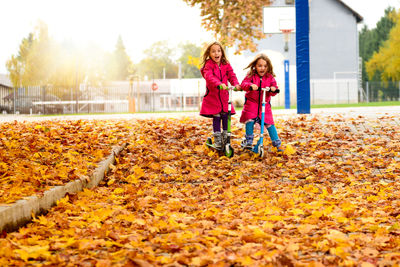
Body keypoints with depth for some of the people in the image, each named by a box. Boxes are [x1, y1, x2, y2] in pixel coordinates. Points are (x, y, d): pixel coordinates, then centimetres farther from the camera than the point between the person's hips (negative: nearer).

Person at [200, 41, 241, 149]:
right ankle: (217, 140, 9)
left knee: (225, 117, 0)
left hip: (224, 96, 3)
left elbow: (231, 75, -5)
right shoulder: (208, 65, -11)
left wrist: (236, 84, -26)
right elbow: (209, 77, -29)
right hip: (212, 96, -3)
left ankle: (225, 138, 14)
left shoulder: (226, 65, 4)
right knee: (216, 117, -1)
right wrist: (219, 84, -46)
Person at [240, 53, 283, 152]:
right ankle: (249, 142, 4)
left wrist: (274, 89, -30)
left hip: (265, 104, 1)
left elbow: (274, 86, -5)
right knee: (249, 121, -14)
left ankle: (277, 143, 3)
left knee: (269, 123, -5)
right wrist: (250, 86, -41)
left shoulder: (270, 77, -1)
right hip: (251, 103, -1)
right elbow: (244, 84, -20)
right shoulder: (251, 75, -6)